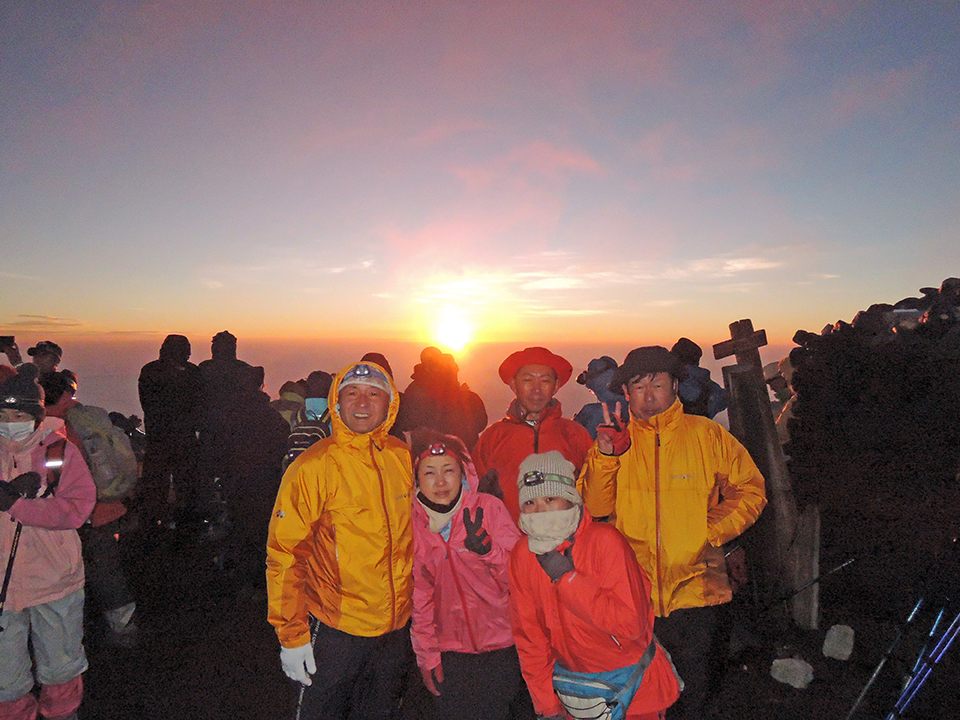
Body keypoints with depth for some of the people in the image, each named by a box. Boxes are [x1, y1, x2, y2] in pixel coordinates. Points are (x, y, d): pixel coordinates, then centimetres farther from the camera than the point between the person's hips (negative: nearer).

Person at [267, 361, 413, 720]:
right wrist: (291, 635, -12)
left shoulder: (402, 457, -1)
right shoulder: (312, 467, -15)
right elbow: (284, 555, -11)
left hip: (398, 626, 5)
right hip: (335, 630, -4)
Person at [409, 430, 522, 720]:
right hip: (450, 647, 2)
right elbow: (419, 594, 4)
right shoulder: (414, 521, -4)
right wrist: (426, 655, 4)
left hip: (500, 643, -1)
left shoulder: (488, 507, -10)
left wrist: (486, 548, -28)